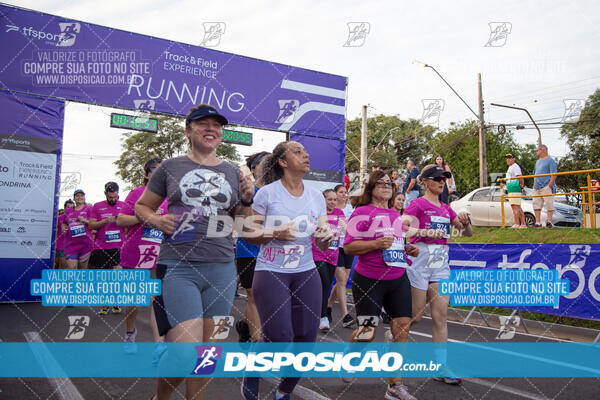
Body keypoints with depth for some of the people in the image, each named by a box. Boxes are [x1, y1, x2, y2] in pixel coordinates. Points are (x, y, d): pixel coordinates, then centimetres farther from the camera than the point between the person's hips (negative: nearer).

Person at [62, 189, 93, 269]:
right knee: (71, 268, -8)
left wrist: (85, 221, -16)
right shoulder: (68, 211, 17)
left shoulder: (89, 209, 5)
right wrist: (63, 228, 8)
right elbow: (64, 223, 29)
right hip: (71, 243, 2)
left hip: (85, 242, -2)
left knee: (83, 269, 3)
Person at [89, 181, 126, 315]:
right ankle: (105, 304, 17)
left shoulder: (124, 206, 8)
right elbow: (91, 225, 2)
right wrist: (106, 221, -14)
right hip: (101, 247, 1)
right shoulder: (97, 206, 8)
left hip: (118, 247, 0)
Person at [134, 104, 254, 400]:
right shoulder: (170, 168, 5)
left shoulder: (233, 173, 13)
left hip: (221, 268, 4)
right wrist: (156, 220, -7)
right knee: (186, 353, -10)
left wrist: (246, 200, -1)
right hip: (179, 267, -3)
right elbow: (142, 206, 13)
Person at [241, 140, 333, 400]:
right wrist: (274, 234, -18)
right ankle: (251, 374, 19)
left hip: (306, 273, 5)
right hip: (271, 272, -4)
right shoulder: (267, 193, -4)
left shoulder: (316, 196, 9)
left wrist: (326, 237, -12)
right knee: (279, 337, -14)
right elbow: (247, 233, -2)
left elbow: (322, 246, 11)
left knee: (307, 338, 2)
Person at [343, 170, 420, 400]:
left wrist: (408, 249, 8)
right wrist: (377, 244, -24)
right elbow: (348, 246, -13)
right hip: (369, 281, -6)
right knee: (367, 332, 1)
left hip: (398, 279, 7)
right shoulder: (363, 212, -7)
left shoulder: (396, 214, 15)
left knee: (403, 327, -1)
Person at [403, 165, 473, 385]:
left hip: (441, 263, 6)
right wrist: (426, 232, -31)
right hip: (420, 261, -6)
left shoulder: (446, 208, 14)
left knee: (441, 316, 3)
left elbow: (468, 233, 18)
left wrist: (466, 221, -3)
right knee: (415, 316, 0)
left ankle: (440, 366, 10)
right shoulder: (418, 204, -5)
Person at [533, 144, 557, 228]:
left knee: (549, 205, -6)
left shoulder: (550, 160, -1)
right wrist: (534, 184, 15)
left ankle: (549, 222, -4)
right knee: (536, 205, 4)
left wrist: (549, 185, -17)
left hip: (546, 187, -7)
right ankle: (538, 223, 7)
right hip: (537, 187, 7)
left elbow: (554, 175, -9)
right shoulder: (538, 161, 22)